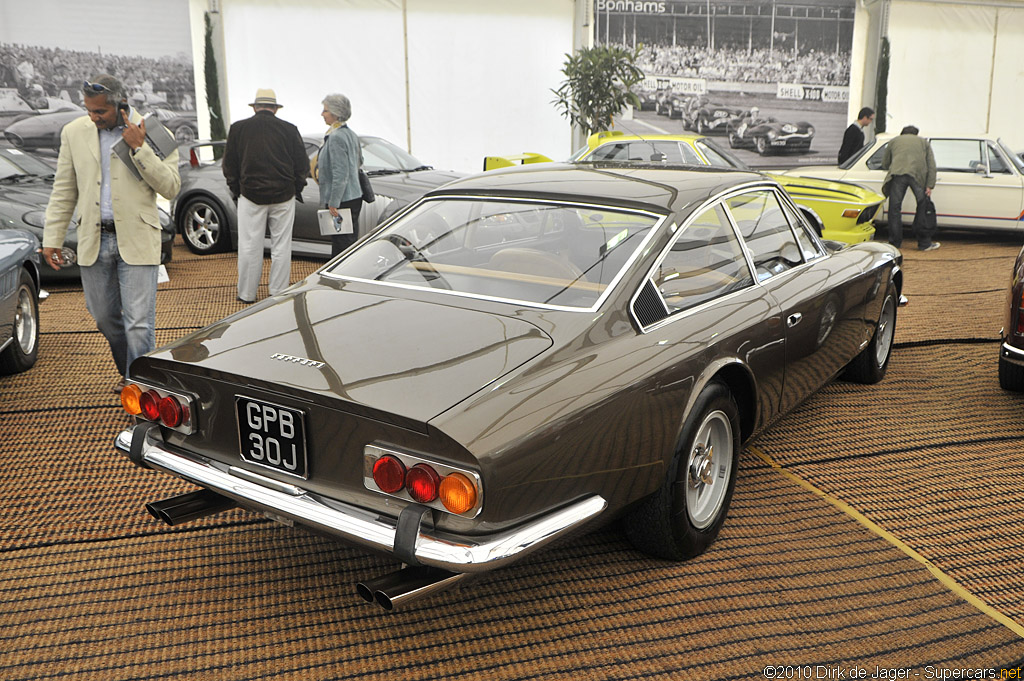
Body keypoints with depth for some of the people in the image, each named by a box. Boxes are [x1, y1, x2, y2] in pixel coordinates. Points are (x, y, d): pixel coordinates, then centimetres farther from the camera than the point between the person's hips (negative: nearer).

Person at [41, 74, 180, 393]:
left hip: (137, 240, -4)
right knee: (105, 318, 15)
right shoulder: (74, 132, 6)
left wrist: (139, 148, -18)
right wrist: (52, 238, 7)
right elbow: (63, 191, 10)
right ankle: (127, 372, 38)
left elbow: (171, 188, -10)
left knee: (139, 324, -8)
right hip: (94, 239, 4)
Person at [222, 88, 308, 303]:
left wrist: (236, 190, 17)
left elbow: (229, 165, 6)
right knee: (281, 246, 7)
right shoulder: (289, 129, 0)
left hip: (251, 196, 0)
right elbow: (302, 165, 5)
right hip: (284, 196, 0)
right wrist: (296, 189, 17)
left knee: (249, 246, 6)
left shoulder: (238, 128, 1)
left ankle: (247, 293, 12)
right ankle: (279, 293, 10)